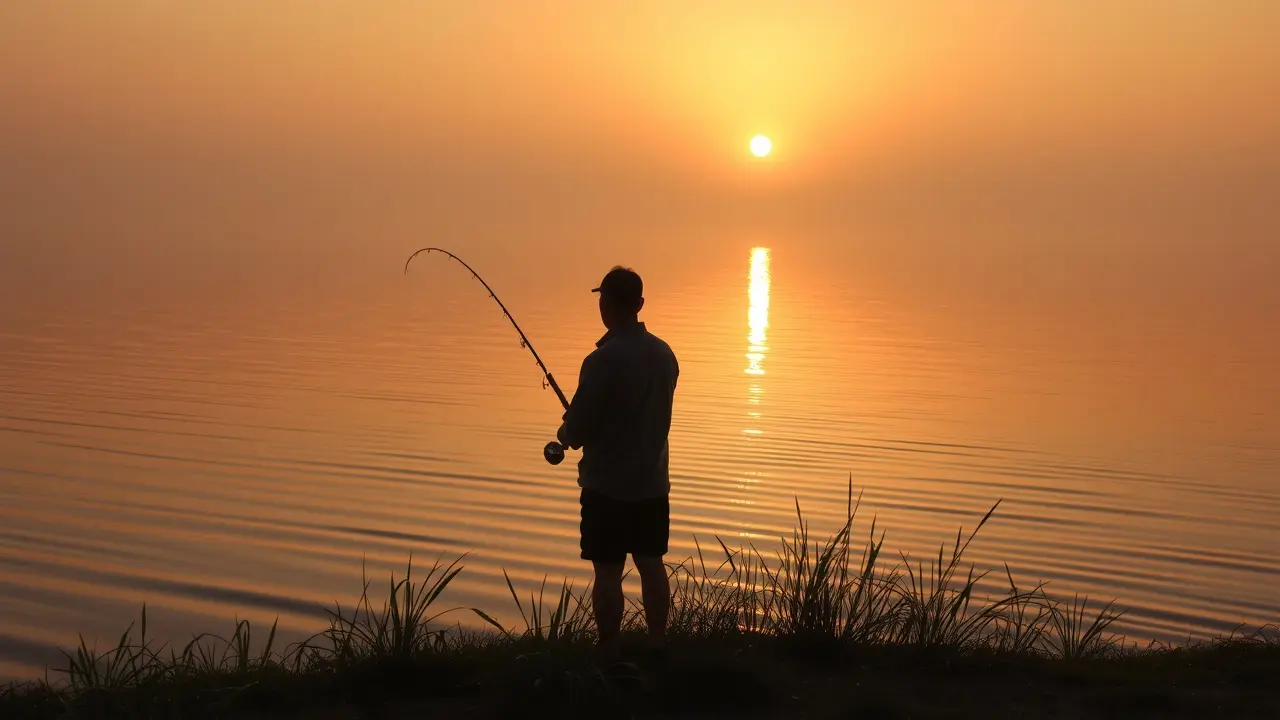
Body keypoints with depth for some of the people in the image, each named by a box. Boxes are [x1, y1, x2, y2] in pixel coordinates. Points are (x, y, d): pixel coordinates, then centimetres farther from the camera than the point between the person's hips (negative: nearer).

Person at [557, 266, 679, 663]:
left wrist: (566, 434, 7)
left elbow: (576, 430, -18)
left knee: (608, 571, 2)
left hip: (607, 485, -6)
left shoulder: (603, 360, -20)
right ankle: (657, 643, 22)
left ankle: (610, 650, 7)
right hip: (653, 481, 7)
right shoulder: (664, 354, 2)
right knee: (651, 564, 14)